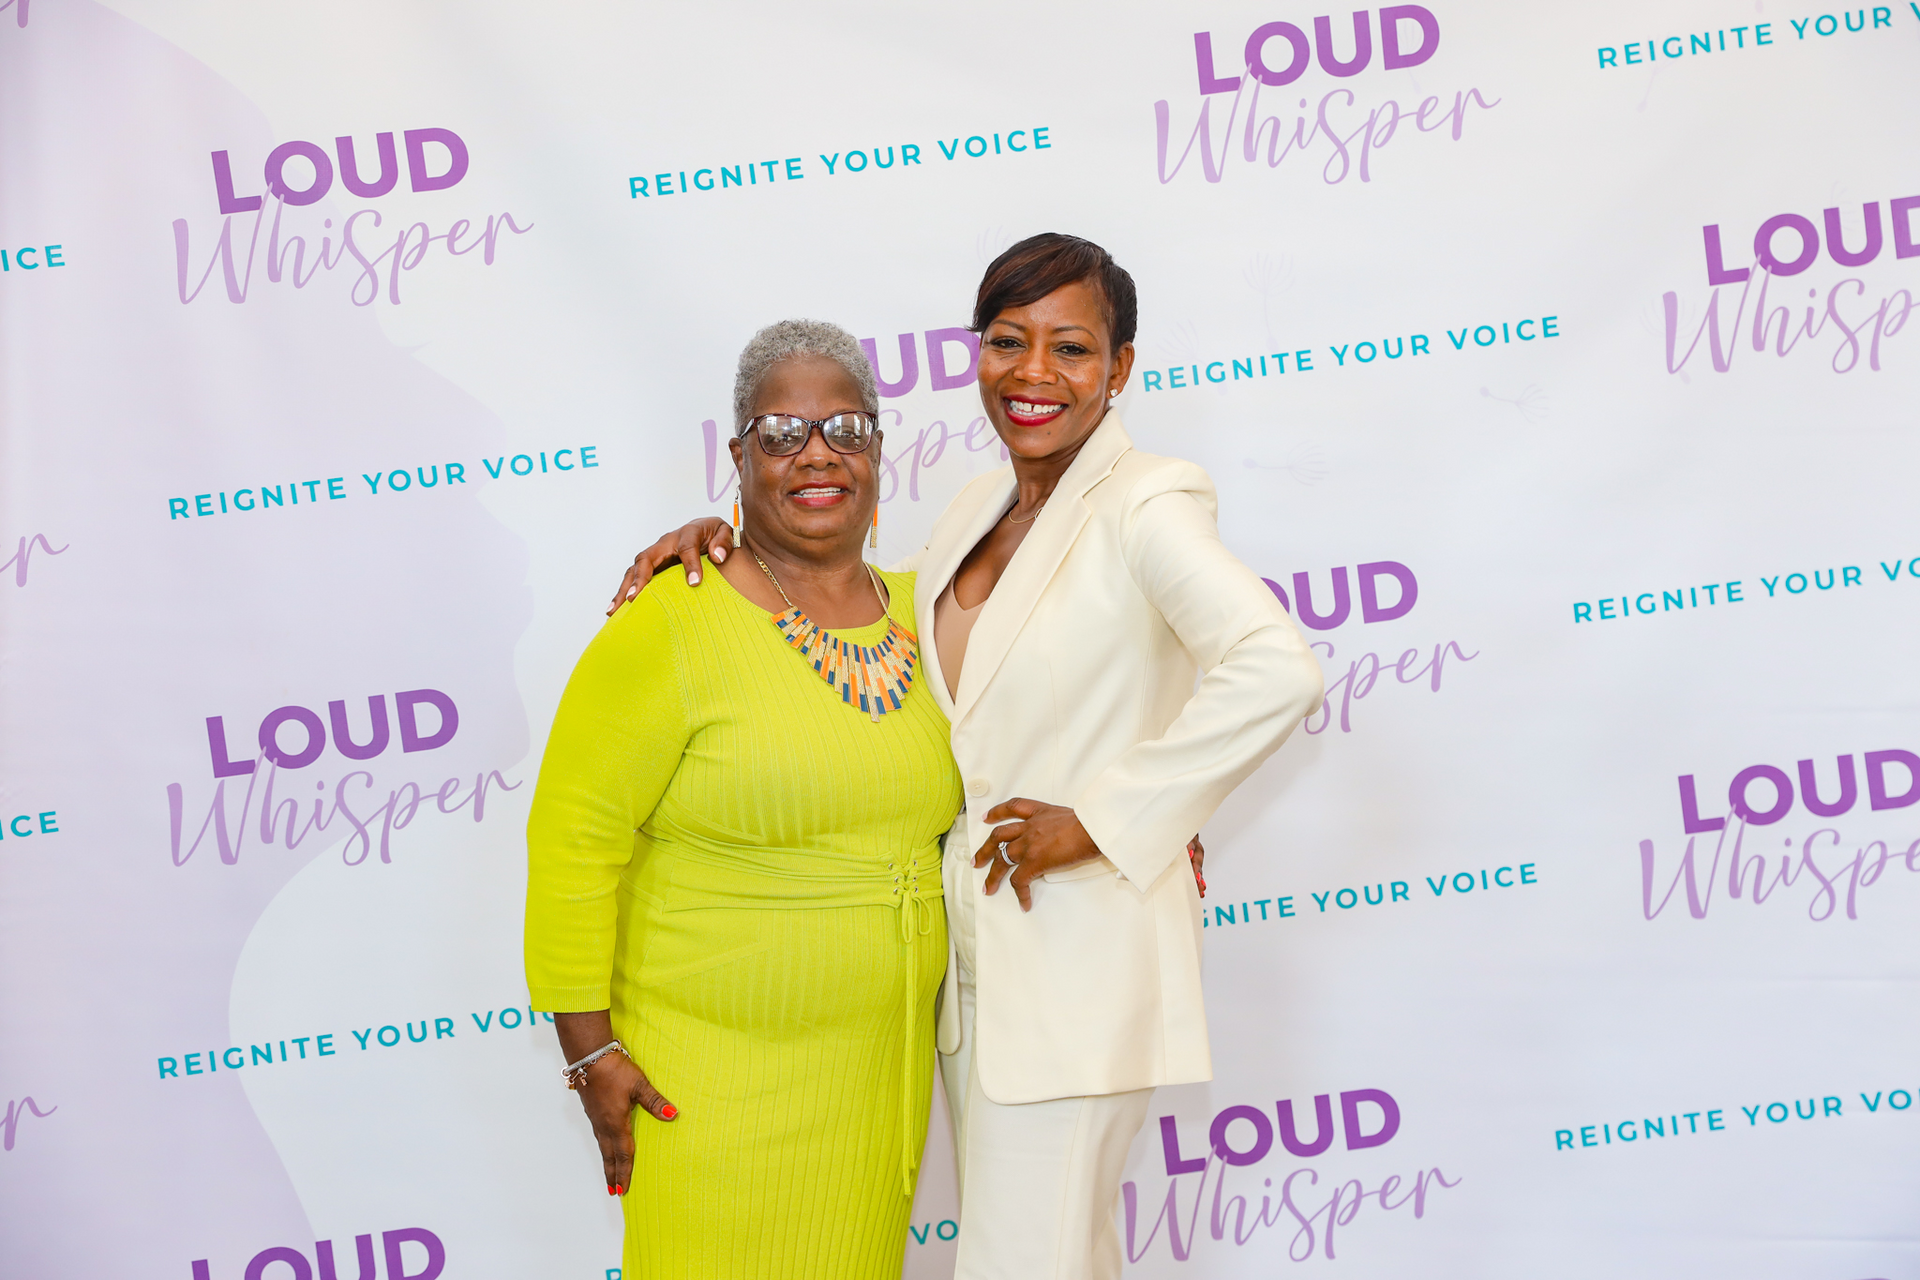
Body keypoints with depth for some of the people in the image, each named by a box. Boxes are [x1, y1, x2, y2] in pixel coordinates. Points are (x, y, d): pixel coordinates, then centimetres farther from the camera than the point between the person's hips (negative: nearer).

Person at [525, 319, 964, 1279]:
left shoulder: (919, 614, 6)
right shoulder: (670, 629, -14)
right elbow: (572, 843, -13)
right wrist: (590, 1051, -13)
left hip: (883, 1068, 6)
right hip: (708, 1077, -5)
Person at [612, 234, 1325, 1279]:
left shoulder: (1143, 507, -15)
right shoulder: (979, 510, 9)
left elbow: (1278, 673, -30)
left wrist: (1101, 820, -24)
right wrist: (733, 542, 7)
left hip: (1079, 950, -7)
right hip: (975, 953, 7)